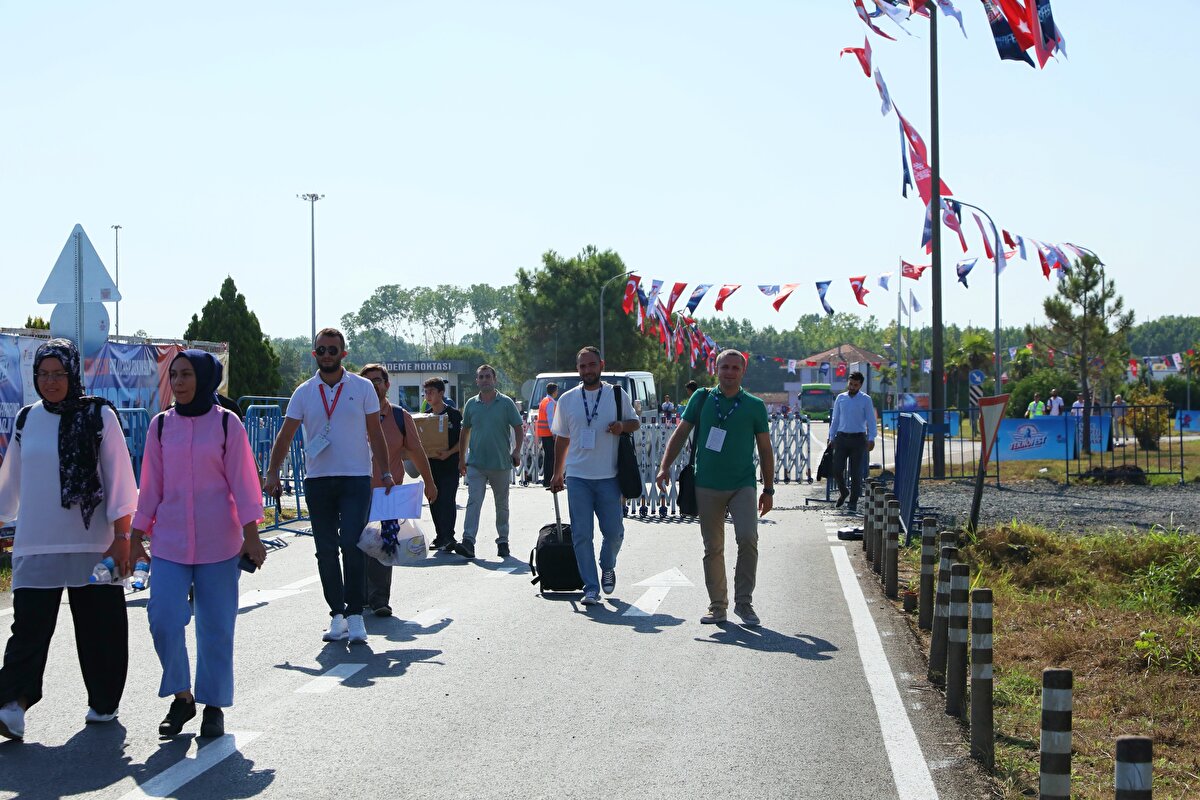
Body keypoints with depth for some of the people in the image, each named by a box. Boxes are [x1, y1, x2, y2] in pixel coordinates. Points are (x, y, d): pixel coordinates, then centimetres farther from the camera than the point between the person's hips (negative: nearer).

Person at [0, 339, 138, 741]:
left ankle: (103, 703, 20)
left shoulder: (98, 416, -2)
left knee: (98, 626, 5)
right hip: (36, 543, 2)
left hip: (93, 542, -2)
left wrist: (121, 536, -7)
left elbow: (119, 478, -3)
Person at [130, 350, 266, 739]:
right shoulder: (161, 425, 5)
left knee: (216, 627, 3)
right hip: (169, 542, 2)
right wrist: (137, 538, 9)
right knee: (164, 621, -7)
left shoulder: (226, 423, -1)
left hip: (218, 542, -2)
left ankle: (214, 705, 16)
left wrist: (251, 535, -5)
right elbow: (151, 486, 9)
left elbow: (243, 481, -1)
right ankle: (181, 696, 12)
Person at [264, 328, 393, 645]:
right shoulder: (304, 393, 7)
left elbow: (375, 434, 7)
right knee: (326, 551, 4)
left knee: (351, 545, -13)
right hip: (318, 480, 2)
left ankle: (355, 614, -7)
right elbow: (285, 435, 5)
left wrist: (385, 473, 1)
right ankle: (337, 615, 12)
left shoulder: (362, 387, 4)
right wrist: (272, 472, -5)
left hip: (356, 479, -2)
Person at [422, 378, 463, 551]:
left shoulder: (454, 414, -5)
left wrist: (449, 453, -20)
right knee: (434, 502, 8)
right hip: (431, 464, 6)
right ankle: (440, 537, 16)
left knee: (447, 501, -11)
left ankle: (448, 538, -11)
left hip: (450, 465, -6)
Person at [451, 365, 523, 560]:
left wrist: (517, 451, -10)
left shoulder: (506, 403, -1)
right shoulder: (471, 404, 6)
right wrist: (462, 458, 15)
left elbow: (519, 428, 2)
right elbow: (465, 431, 15)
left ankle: (503, 542, 23)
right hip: (476, 463, 1)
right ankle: (468, 542, -20)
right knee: (473, 502, -12)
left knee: (502, 505, 11)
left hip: (501, 463, -1)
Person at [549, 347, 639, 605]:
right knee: (582, 535, -3)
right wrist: (557, 474, 15)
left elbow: (636, 422, 14)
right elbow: (562, 439, 15)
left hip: (609, 477, -1)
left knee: (614, 531, 3)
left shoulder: (618, 395, 4)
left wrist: (623, 426, -10)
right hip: (577, 477, 1)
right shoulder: (567, 399, 8)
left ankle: (607, 567, 33)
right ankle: (591, 589, 2)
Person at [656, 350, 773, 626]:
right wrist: (665, 466, -1)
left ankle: (744, 602, -6)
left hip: (742, 484, -1)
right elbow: (680, 434, 11)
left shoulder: (754, 406, 5)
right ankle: (718, 606, 15)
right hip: (707, 486, 1)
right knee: (713, 548, 5)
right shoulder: (702, 399, 6)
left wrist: (768, 489, 8)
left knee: (747, 538, -18)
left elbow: (765, 450, 10)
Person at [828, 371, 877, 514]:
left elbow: (871, 420, -2)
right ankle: (843, 492, 24)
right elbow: (835, 419, 13)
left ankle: (853, 503, 7)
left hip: (858, 439, -2)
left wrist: (871, 439, -11)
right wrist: (832, 437, 9)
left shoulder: (865, 400, 0)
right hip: (841, 437, 3)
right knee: (837, 469, -4)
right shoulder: (840, 398, 9)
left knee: (856, 472, -1)